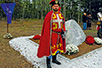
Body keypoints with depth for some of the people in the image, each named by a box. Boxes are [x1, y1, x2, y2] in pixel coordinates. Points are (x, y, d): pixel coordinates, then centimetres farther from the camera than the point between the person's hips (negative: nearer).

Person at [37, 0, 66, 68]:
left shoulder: (61, 15, 7)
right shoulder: (49, 15, -11)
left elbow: (63, 24, 13)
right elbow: (46, 26, -11)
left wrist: (63, 33, 7)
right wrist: (47, 36, -13)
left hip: (59, 34, 7)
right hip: (52, 34, -6)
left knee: (58, 47, 16)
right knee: (50, 48, -2)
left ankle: (54, 59, 36)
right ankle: (48, 62, 13)